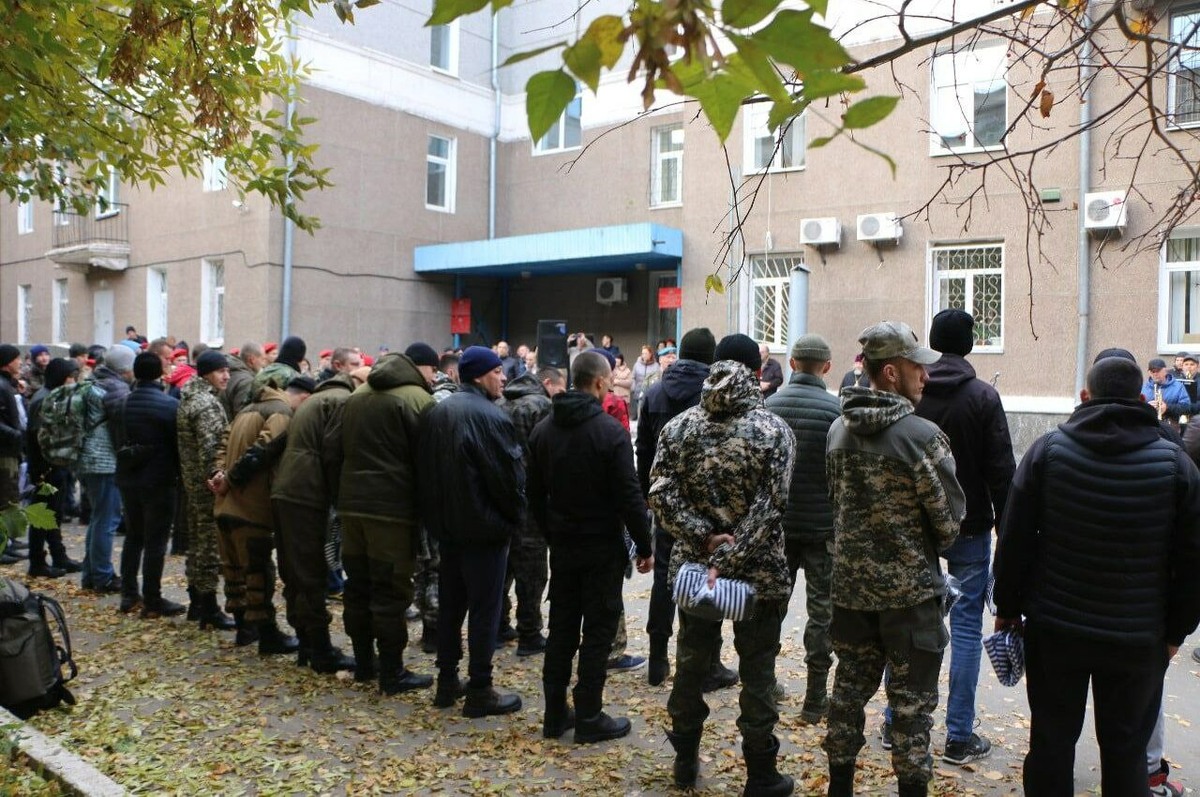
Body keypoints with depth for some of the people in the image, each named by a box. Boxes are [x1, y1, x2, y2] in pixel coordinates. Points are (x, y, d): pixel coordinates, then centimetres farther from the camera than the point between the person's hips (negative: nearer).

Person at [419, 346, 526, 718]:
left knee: (450, 604, 16)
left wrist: (436, 513, 16)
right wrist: (516, 518, -2)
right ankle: (480, 692, 8)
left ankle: (447, 681, 25)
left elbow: (426, 468, 11)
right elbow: (510, 475, -17)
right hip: (484, 526, -8)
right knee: (485, 609, 1)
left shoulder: (436, 413, 8)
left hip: (446, 524, 8)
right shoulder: (490, 416, -18)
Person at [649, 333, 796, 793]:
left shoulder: (678, 427, -1)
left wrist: (705, 539, -12)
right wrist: (729, 561, -19)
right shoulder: (773, 430, -10)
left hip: (693, 565, 3)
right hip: (759, 571, -3)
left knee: (691, 663, 16)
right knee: (757, 672, 9)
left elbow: (662, 497, -10)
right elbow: (767, 509, -18)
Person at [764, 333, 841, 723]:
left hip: (777, 524, 4)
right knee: (822, 611, 7)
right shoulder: (834, 409, -13)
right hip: (822, 526, -3)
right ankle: (815, 699, 13)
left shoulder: (769, 405, -2)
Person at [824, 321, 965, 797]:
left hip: (851, 584, 6)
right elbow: (950, 519, -12)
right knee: (912, 702, 8)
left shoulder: (838, 430, 1)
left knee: (850, 687, 17)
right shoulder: (922, 436, -18)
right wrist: (927, 551, 8)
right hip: (910, 589, -6)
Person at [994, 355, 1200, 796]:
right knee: (1126, 750, 12)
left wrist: (1008, 606, 5)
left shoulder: (1047, 449, -7)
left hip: (1054, 629, 0)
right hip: (1138, 639, 0)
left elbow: (1015, 540, -5)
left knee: (1051, 740, 12)